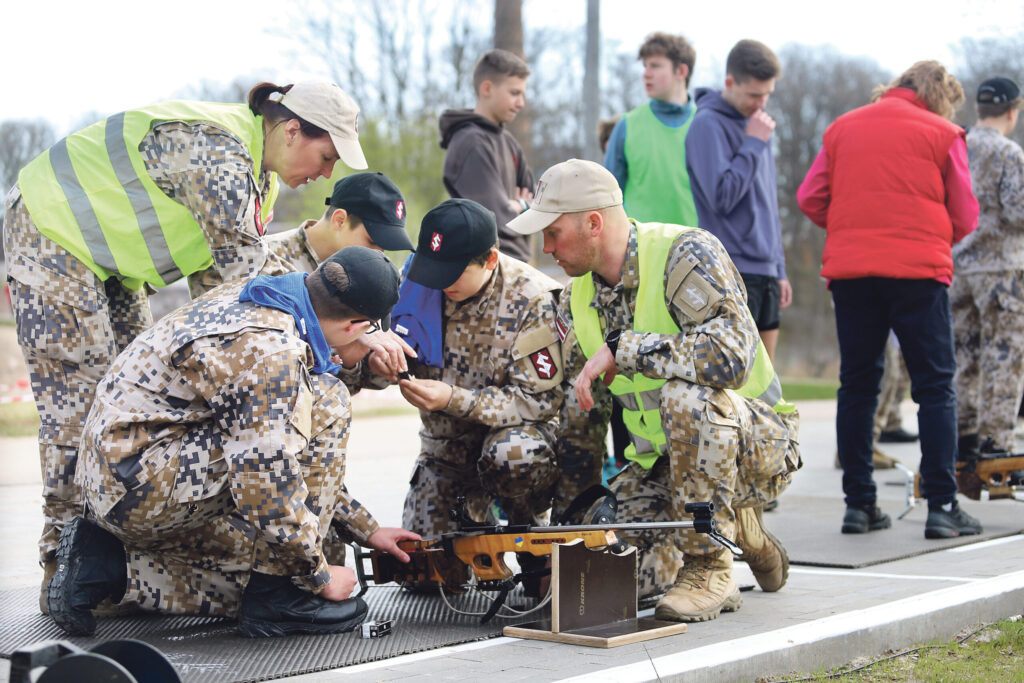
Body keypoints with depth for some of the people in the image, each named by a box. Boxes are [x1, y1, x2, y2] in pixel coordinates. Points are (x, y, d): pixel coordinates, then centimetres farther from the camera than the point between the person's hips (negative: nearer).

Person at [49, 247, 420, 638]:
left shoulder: (256, 304, 9)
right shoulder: (272, 352, -22)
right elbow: (266, 486, -24)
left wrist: (365, 529, 21)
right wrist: (320, 576, -10)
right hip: (135, 484, -10)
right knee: (324, 402, -16)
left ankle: (105, 562, 13)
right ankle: (275, 595, -10)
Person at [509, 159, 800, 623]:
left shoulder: (686, 254, -20)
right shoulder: (577, 302, 3)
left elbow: (730, 357, -36)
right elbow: (581, 418, 10)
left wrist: (621, 350, -28)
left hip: (757, 444, -6)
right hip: (661, 459, 7)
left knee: (687, 395, -37)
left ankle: (709, 570, -19)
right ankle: (731, 524, 15)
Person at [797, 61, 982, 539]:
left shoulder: (842, 128, 13)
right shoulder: (942, 134, 3)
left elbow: (810, 198, 9)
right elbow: (965, 216, 5)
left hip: (849, 270, 4)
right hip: (919, 270, -3)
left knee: (857, 387, 10)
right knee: (935, 387, 2)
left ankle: (859, 504, 10)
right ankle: (942, 506, -3)